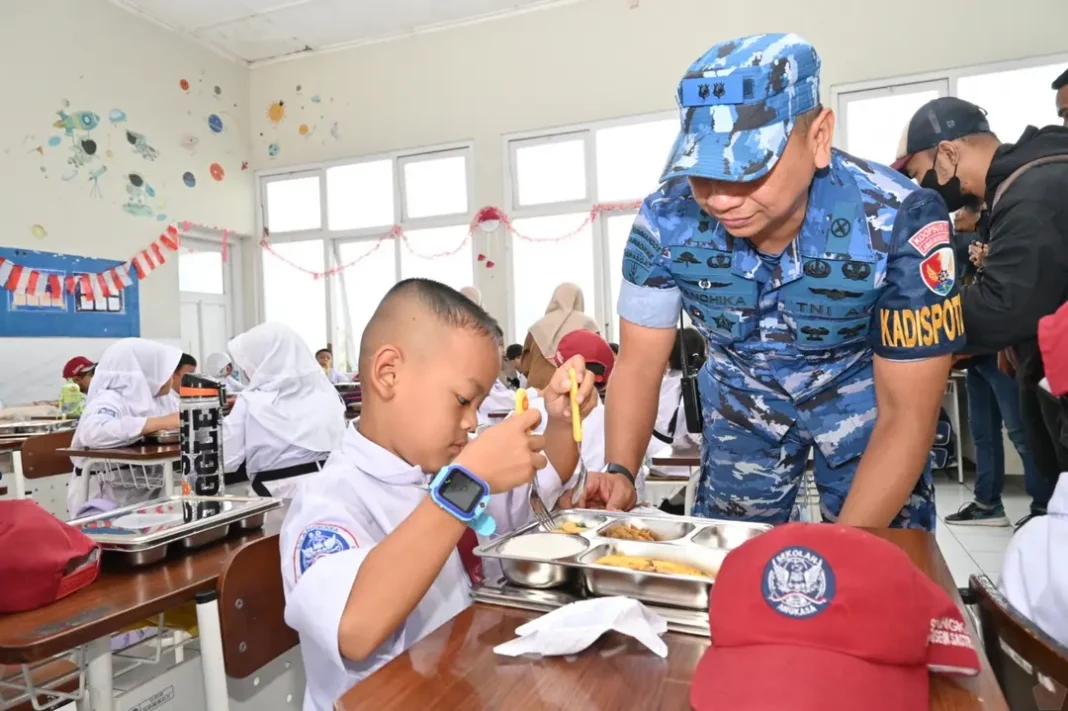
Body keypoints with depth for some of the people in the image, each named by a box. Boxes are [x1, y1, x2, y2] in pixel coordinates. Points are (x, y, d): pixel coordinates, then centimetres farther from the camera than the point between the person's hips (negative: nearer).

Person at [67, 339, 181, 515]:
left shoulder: (159, 399, 7)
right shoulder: (109, 401, -14)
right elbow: (93, 432, -33)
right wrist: (162, 422, -31)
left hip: (150, 493, 7)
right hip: (109, 500, -7)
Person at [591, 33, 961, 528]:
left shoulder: (899, 222, -32)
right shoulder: (666, 218, -26)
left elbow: (905, 414, -24)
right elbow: (638, 366, -15)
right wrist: (619, 473, -32)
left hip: (862, 395, -1)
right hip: (741, 399, 2)